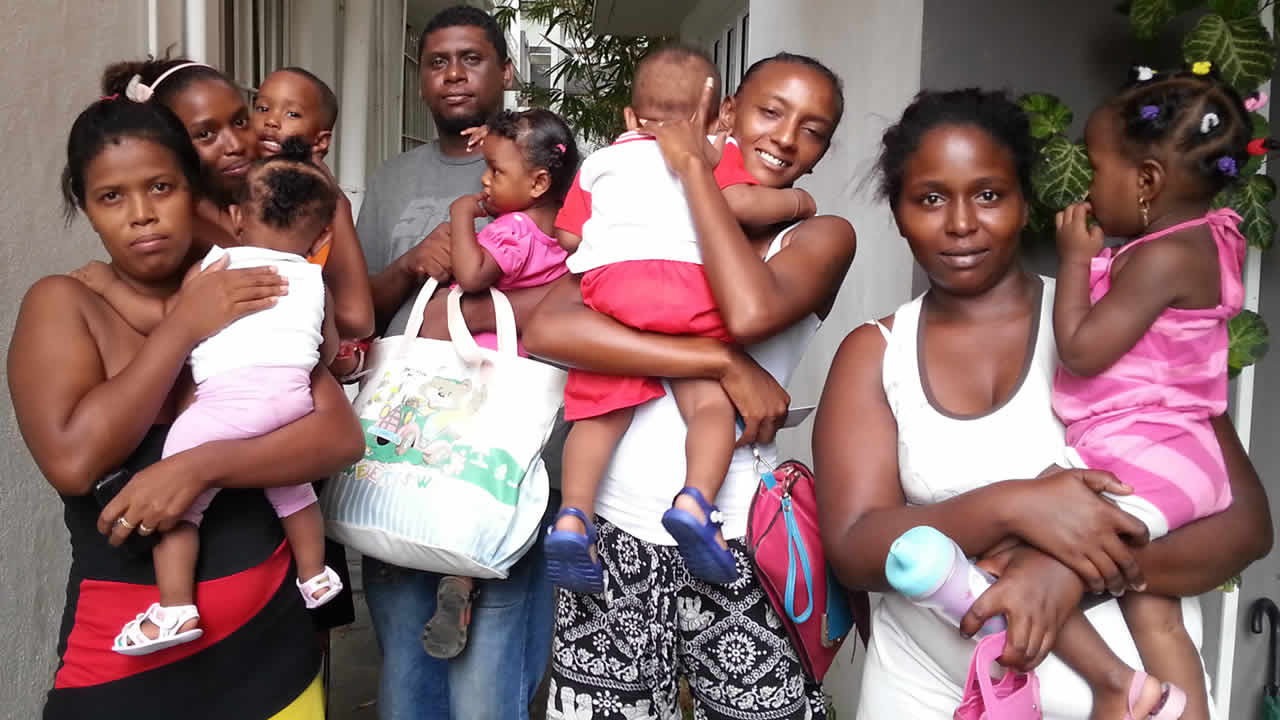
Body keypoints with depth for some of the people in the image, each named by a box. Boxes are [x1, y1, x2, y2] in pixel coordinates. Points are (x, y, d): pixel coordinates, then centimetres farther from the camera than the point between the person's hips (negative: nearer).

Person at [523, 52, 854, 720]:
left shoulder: (821, 237, 3)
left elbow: (750, 313, -20)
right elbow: (546, 328, -12)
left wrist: (694, 167, -10)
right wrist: (722, 362, -17)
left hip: (736, 545, 0)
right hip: (615, 534, 1)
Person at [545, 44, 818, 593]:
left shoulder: (601, 161, 29)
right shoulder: (719, 152, 22)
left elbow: (569, 236, 19)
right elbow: (741, 204, 1)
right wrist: (798, 200, 18)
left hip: (608, 280, 2)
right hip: (689, 282, -2)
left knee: (601, 409, 5)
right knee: (710, 400, 0)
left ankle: (573, 516, -10)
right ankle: (696, 500, -23)